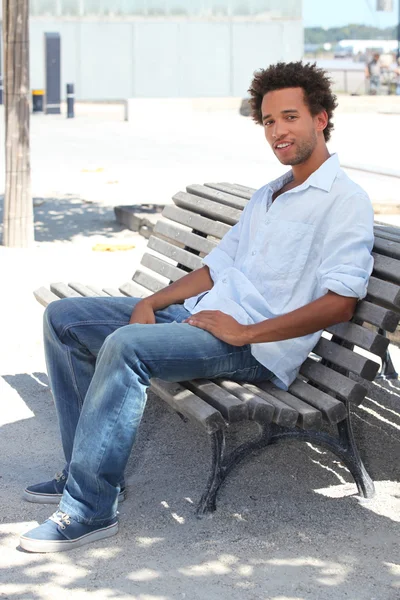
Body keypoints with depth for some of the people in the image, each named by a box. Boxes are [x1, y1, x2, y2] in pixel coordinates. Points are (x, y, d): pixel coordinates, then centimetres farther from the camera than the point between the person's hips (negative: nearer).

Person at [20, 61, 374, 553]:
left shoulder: (346, 201, -7)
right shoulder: (267, 196, 22)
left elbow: (339, 304, -18)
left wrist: (244, 332, -19)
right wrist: (152, 303, 3)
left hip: (256, 349, -10)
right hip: (199, 312, 10)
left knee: (126, 345, -33)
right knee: (64, 318, 3)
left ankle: (90, 508, -26)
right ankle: (90, 469, 3)